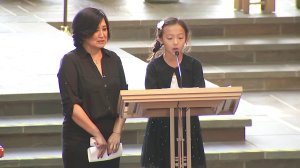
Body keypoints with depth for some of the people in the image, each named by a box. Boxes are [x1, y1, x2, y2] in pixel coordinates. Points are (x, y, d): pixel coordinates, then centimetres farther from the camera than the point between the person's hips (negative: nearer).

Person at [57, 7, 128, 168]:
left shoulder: (113, 59, 10)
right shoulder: (71, 61, -4)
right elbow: (71, 105, -11)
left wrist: (117, 132, -5)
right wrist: (98, 135, -12)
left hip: (111, 140, 4)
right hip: (80, 141, -4)